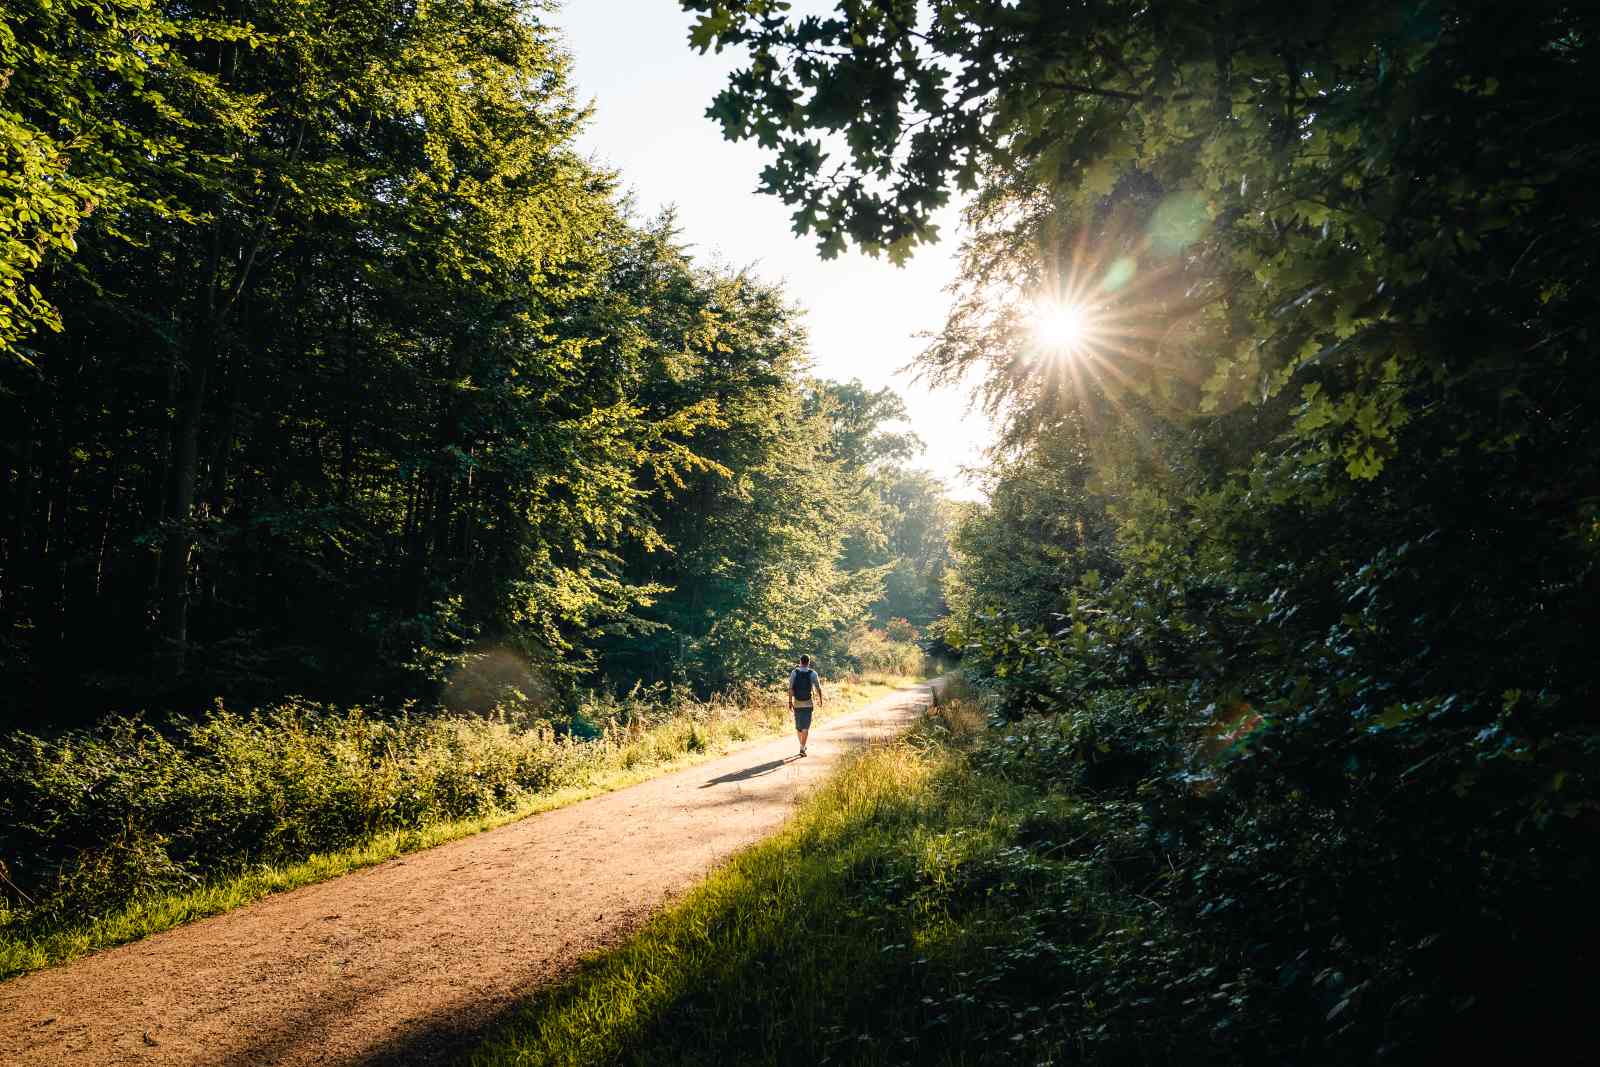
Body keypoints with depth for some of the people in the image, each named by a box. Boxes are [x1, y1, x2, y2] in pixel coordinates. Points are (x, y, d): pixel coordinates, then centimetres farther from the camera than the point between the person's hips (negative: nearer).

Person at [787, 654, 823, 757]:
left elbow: (790, 688, -12)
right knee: (805, 727, -2)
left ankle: (802, 745, 31)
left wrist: (790, 702, -12)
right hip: (808, 703, -2)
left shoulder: (794, 673, -4)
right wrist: (820, 699, 12)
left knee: (798, 726, 17)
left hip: (797, 703, 2)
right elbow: (818, 688, -4)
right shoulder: (813, 674, -7)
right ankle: (802, 748, -13)